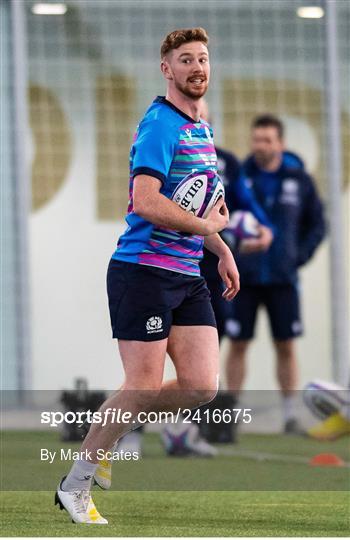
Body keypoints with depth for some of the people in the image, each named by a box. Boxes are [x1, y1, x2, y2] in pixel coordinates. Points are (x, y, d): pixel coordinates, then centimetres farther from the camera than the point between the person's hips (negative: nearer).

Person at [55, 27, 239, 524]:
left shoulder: (203, 130, 17)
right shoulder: (160, 125, -13)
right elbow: (147, 202, -24)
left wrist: (222, 249, 20)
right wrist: (206, 225, -15)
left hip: (187, 276, 8)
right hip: (144, 272, -8)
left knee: (202, 386, -3)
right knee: (144, 389, -8)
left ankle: (109, 428, 17)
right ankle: (75, 486, 5)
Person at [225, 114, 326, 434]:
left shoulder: (299, 180, 2)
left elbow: (317, 224, 10)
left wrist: (300, 256, -1)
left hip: (283, 278, 1)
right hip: (243, 277, -1)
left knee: (286, 347, 4)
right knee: (238, 345, 3)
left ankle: (291, 415, 10)